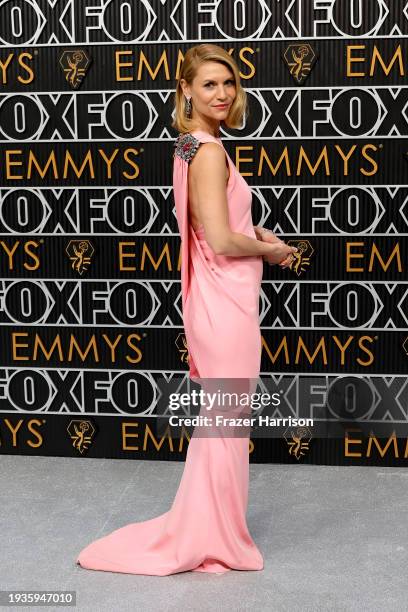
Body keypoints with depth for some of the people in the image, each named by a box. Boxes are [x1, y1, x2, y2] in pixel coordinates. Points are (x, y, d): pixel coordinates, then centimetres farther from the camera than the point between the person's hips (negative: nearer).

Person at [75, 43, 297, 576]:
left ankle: (208, 529, 33)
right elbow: (221, 242, -24)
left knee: (218, 422, 20)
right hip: (225, 303, -10)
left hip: (218, 300, 10)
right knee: (225, 424, 2)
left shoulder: (193, 146, 12)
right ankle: (214, 541, 16)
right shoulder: (209, 151, -18)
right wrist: (271, 249, -7)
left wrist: (258, 233, 11)